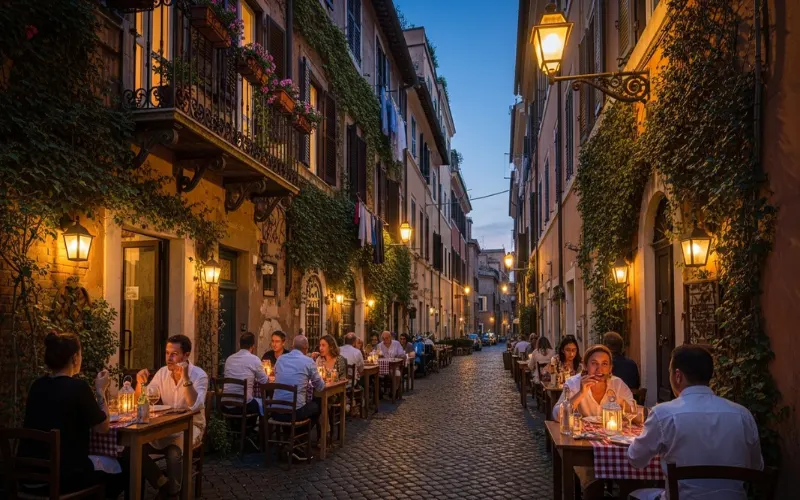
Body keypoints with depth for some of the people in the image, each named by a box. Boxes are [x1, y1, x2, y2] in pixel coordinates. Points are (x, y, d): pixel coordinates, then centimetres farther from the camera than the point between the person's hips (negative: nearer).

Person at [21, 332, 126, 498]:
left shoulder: (37, 385, 4)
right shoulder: (78, 386, -16)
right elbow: (102, 427, -6)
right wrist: (100, 390, 3)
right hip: (63, 476, -7)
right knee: (122, 470, 16)